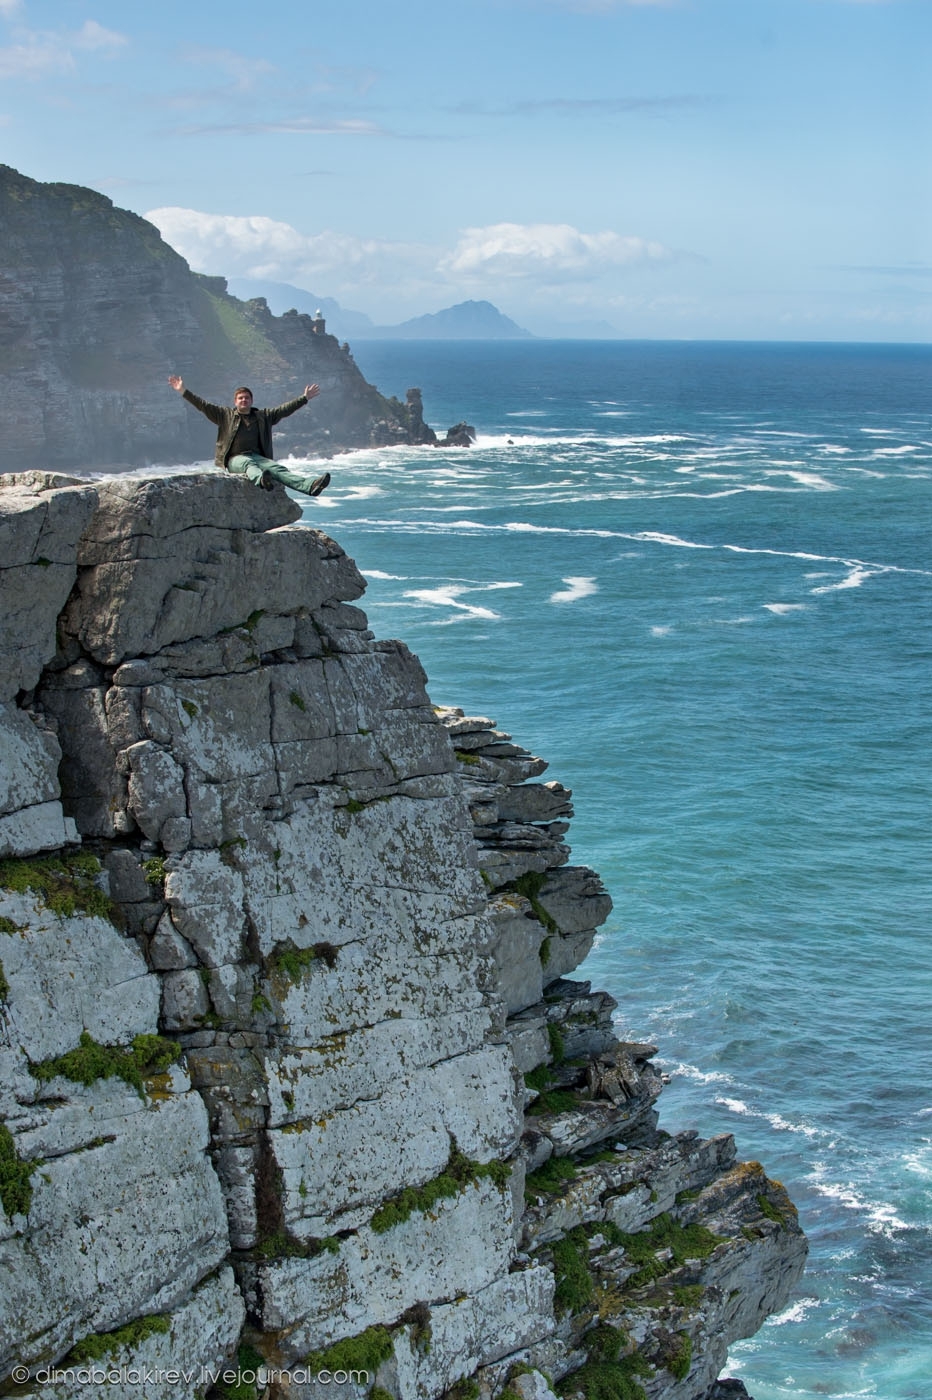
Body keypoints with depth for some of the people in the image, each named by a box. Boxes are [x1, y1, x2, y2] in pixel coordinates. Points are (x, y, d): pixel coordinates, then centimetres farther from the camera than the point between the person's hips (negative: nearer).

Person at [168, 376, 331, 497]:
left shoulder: (263, 416, 22)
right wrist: (184, 392, 3)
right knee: (248, 464, -38)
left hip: (257, 456, 3)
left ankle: (309, 485, -48)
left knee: (277, 468, -24)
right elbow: (203, 406, 10)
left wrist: (305, 398, 17)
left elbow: (284, 409, 21)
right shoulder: (225, 415, 16)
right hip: (235, 458, -3)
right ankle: (262, 480, -75)